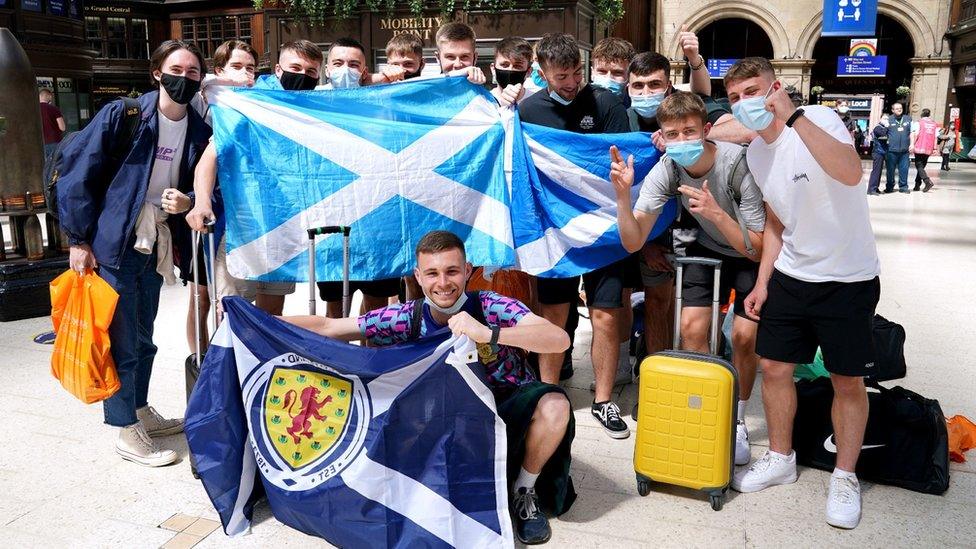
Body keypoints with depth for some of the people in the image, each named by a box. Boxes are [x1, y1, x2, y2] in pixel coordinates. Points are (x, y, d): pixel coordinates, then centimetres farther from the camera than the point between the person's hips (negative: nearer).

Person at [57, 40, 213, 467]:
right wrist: (78, 239, -11)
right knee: (121, 340, 1)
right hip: (112, 241, -5)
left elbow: (194, 187, 12)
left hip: (154, 245, 5)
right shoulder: (122, 114, -12)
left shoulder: (198, 130, 3)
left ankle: (141, 412, 35)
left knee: (142, 336, 18)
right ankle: (128, 433, 14)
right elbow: (78, 173, -10)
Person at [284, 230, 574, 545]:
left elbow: (560, 339, -38)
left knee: (554, 406, -31)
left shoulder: (492, 308, -24)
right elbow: (327, 327, -10)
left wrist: (488, 333, -50)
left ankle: (525, 492, -2)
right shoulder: (407, 318, -15)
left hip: (509, 407, -3)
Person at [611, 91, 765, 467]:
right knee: (692, 327, -11)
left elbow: (757, 249, -28)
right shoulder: (666, 169, -20)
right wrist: (623, 194, -38)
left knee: (744, 335, -12)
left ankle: (736, 418, 13)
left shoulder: (740, 165, -31)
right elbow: (633, 242, -23)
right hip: (708, 248, 3)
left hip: (753, 253, -3)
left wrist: (717, 213, -43)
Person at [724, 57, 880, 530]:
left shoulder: (818, 120, -17)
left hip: (848, 279, -6)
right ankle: (780, 459, 29)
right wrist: (762, 280, 8)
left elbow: (851, 173, -38)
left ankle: (845, 477, 23)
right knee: (774, 367, 9)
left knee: (847, 381, 4)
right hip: (790, 276, 6)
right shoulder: (755, 154, 4)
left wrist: (794, 116, -41)